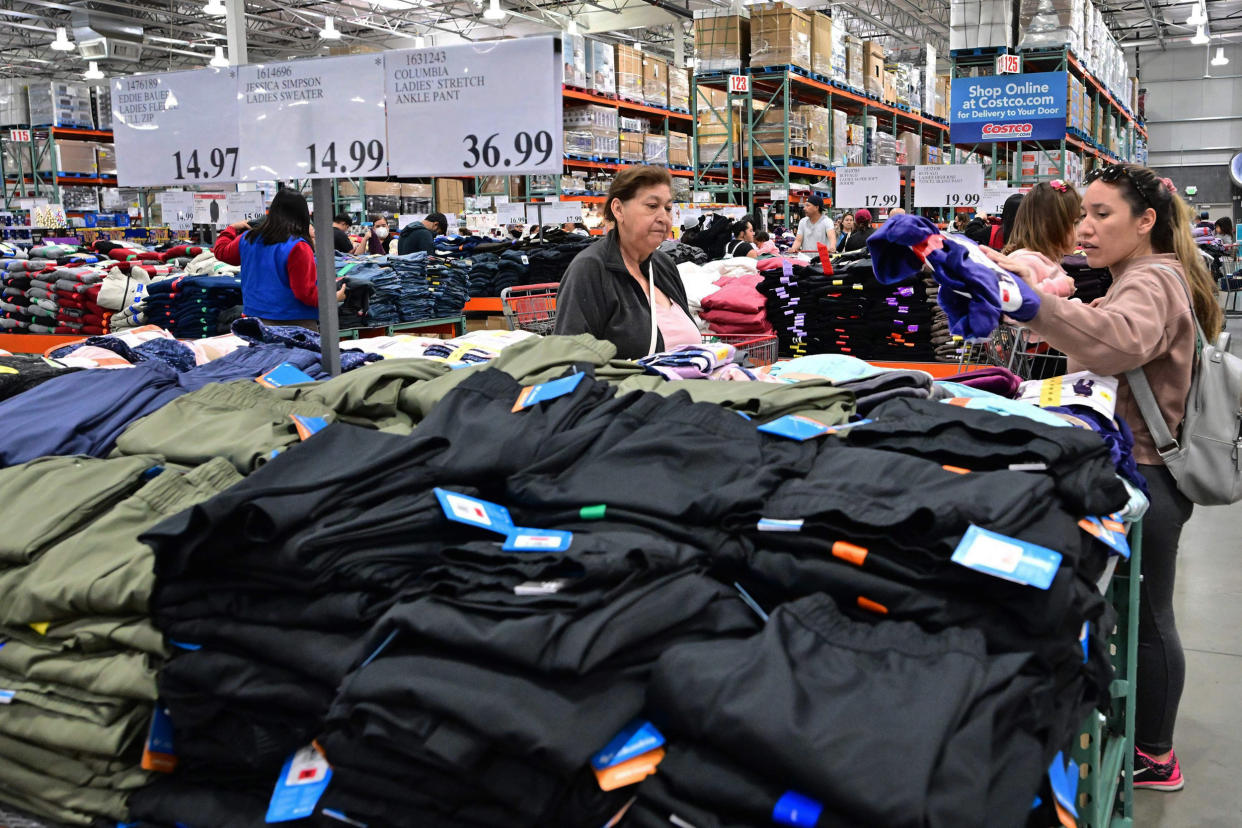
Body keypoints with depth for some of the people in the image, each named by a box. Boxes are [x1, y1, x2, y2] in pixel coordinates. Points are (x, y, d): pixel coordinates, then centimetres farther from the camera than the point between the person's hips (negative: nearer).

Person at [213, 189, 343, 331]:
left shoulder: (247, 239, 5)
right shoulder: (298, 247, -15)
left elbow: (221, 252, 26)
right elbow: (306, 293, -16)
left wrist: (232, 228, 42)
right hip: (296, 323, -6)